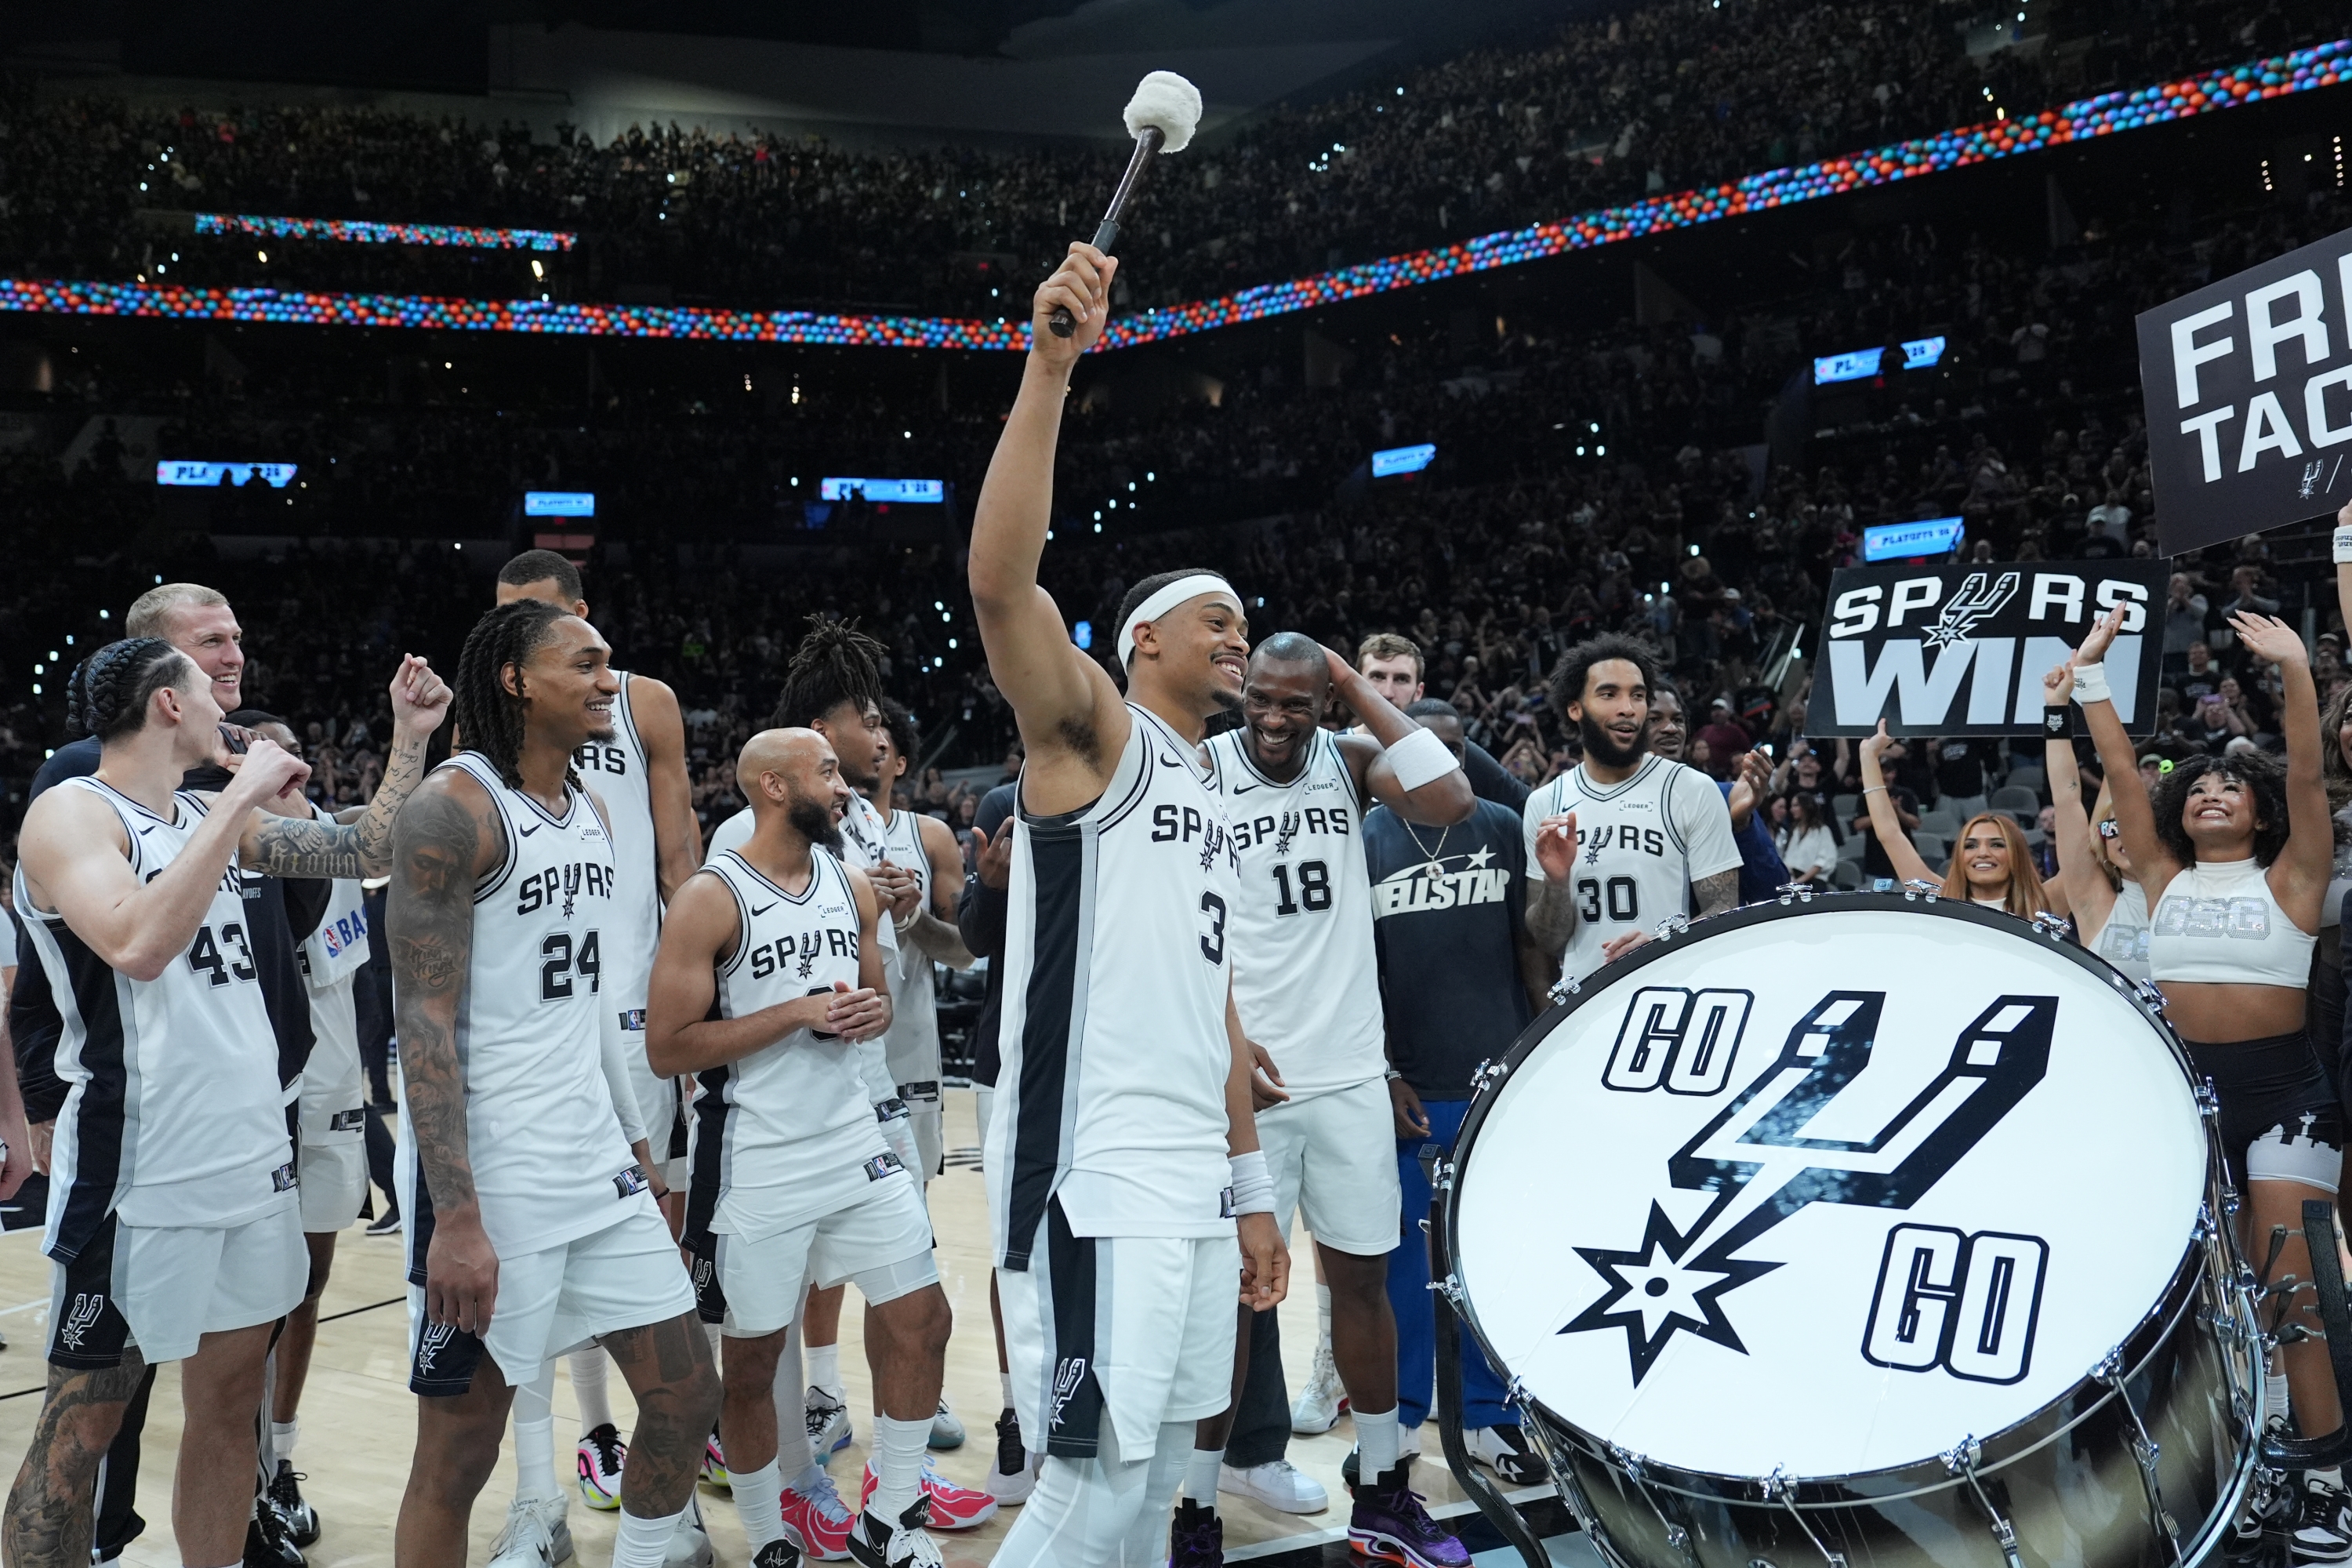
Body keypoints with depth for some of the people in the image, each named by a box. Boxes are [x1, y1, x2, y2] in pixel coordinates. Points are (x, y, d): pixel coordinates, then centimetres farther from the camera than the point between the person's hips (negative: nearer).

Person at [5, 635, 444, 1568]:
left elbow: (369, 850, 17)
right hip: (140, 1174, -7)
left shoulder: (213, 818, 12)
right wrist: (239, 797, -24)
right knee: (83, 1423, 4)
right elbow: (138, 945, -28)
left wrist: (409, 741, 8)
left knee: (230, 1398, 14)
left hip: (256, 1159, 8)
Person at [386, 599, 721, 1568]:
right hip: (488, 1181, -7)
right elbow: (424, 1024, -18)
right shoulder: (453, 809, -14)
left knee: (687, 1396, 11)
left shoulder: (589, 811, 11)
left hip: (598, 1165, 8)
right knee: (457, 1455, 5)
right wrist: (456, 1218, -24)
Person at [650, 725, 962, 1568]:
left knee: (921, 1318, 5)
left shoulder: (853, 885, 6)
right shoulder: (710, 897, -13)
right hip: (756, 1167, -6)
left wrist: (873, 1013, -5)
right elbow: (668, 1047, -16)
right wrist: (800, 1011, -20)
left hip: (856, 1147, 6)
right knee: (752, 1357, 7)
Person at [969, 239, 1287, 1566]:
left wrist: (1250, 1186, 21)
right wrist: (1050, 369, -28)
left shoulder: (1216, 809, 22)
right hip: (1093, 1178, -9)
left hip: (1194, 1181, 9)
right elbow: (1001, 578, -21)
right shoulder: (1092, 733, -2)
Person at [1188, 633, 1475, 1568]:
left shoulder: (1350, 760, 3)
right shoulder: (1198, 777, -6)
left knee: (1362, 1274, 13)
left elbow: (1452, 803, -14)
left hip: (1350, 1073, 4)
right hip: (1245, 1075, -3)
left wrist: (1360, 690, -12)